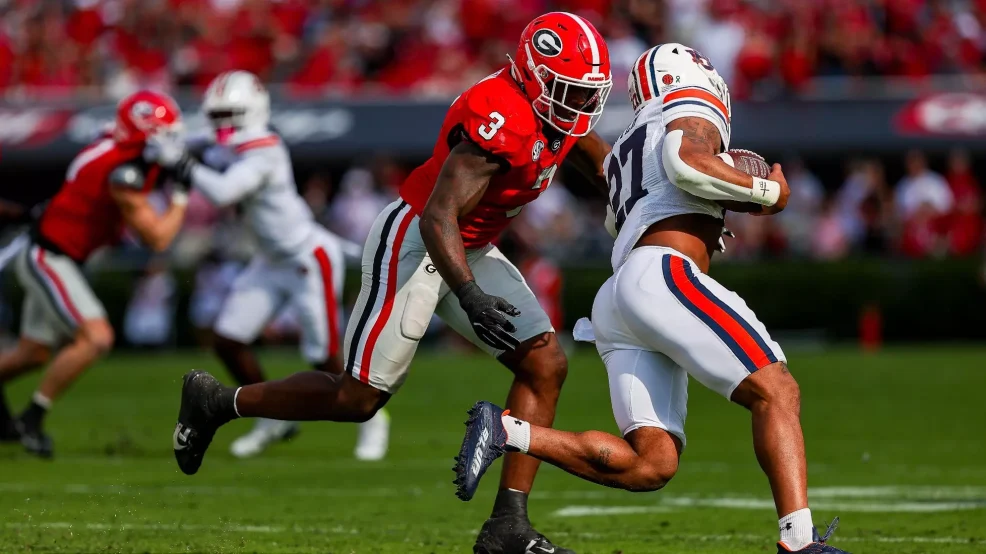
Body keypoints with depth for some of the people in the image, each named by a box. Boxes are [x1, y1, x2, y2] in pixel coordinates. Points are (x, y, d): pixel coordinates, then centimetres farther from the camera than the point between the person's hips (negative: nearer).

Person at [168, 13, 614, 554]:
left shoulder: (562, 114, -1)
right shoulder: (501, 119, -29)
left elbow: (611, 174, 16)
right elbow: (438, 217, -34)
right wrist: (470, 295, -45)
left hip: (470, 251, 9)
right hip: (413, 243, -9)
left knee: (545, 366, -4)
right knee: (358, 398, -3)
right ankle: (217, 402, 18)